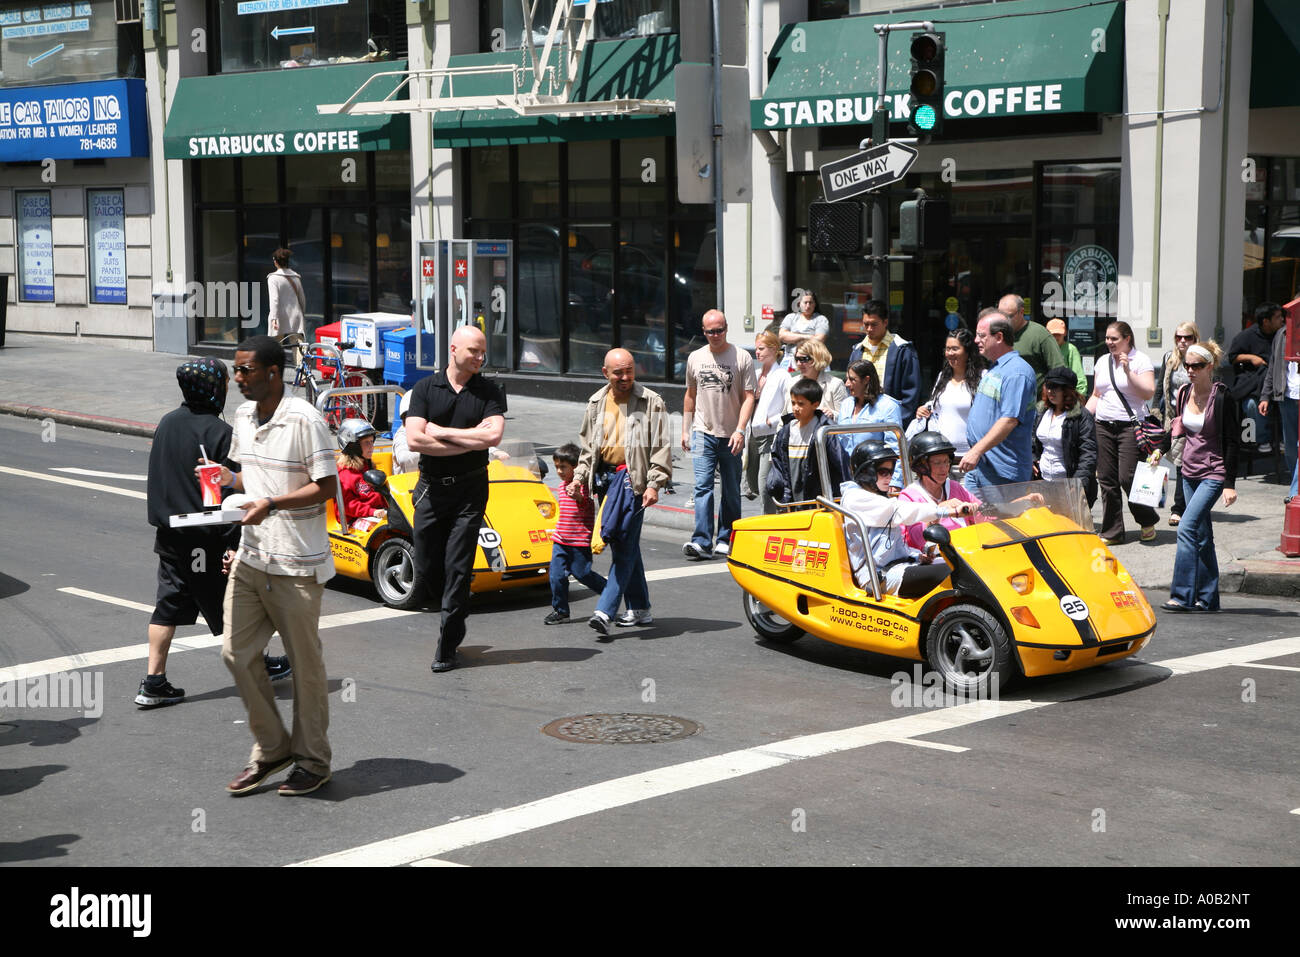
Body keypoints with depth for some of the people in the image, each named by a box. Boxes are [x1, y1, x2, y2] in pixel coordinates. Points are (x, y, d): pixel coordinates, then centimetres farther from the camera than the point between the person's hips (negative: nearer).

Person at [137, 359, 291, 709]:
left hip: (169, 533, 7)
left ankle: (154, 683, 6)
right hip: (206, 540, -6)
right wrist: (236, 543, -17)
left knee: (168, 605, 9)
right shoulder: (218, 431, -17)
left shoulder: (166, 423, 6)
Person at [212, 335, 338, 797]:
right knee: (237, 653, 6)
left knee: (305, 663, 4)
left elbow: (326, 486, -15)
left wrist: (271, 504, -24)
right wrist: (224, 477, 1)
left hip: (296, 565, -7)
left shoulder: (304, 420, -15)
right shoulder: (243, 417, 10)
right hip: (250, 557, 7)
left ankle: (312, 760, 18)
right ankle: (270, 748, 22)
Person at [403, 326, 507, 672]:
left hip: (470, 490, -2)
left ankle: (447, 646, 3)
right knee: (427, 564, 6)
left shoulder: (489, 392, 1)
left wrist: (440, 431, -11)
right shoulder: (425, 388, 2)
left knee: (457, 567, -3)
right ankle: (454, 617, 33)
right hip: (430, 488, 2)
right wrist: (471, 439, -11)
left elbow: (493, 436, -15)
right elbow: (414, 440, -10)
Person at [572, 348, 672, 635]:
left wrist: (654, 484, -12)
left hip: (633, 477, -6)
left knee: (623, 544, -13)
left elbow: (661, 447, -3)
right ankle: (639, 609, 19)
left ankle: (605, 611, -20)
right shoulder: (596, 403, 15)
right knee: (626, 545, 10)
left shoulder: (651, 402, -2)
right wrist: (580, 477, 13)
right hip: (605, 477, 6)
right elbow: (587, 445, 24)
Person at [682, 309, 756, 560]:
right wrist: (685, 429, 16)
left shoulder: (742, 358, -3)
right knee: (703, 486, -11)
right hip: (703, 434, 1)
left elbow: (748, 397, -5)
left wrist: (740, 430, -16)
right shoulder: (695, 358, 9)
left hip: (731, 436, -1)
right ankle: (702, 542, -17)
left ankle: (725, 540, 18)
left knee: (731, 491, 7)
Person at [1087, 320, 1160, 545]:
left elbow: (1148, 393, -12)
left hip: (1130, 425, -6)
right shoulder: (1103, 362, 15)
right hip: (1103, 426, 6)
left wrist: (1129, 372, -20)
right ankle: (1112, 532, 10)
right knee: (1106, 480, 3)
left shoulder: (1141, 361, -2)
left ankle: (1148, 522, 12)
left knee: (1127, 477, -11)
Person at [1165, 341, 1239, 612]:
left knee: (1187, 527, -18)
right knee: (1202, 535, 10)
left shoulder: (1222, 397, -12)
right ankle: (1207, 598, 15)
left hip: (1213, 473, -7)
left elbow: (1231, 441, -11)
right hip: (1190, 472, 7)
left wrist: (1230, 483, -13)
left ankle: (1182, 596, -18)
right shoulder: (1184, 393, 6)